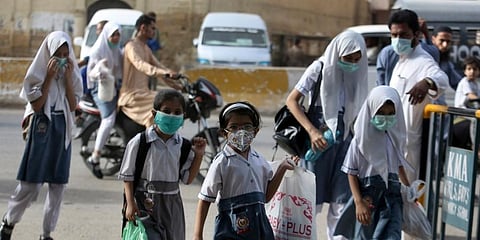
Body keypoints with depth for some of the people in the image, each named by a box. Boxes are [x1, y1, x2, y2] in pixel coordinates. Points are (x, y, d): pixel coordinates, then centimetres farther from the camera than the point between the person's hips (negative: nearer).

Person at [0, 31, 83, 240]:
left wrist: (67, 78, -9)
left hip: (63, 130, 4)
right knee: (31, 184, -5)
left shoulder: (72, 74, 6)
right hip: (42, 128, -4)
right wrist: (50, 77, -16)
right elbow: (36, 105, -13)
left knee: (58, 185, 4)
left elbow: (73, 105, -2)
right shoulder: (38, 73, -7)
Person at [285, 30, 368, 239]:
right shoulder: (320, 69, -8)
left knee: (341, 203, 1)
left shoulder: (358, 74, 5)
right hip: (319, 140, -4)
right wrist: (312, 131, -19)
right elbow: (292, 100, -9)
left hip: (344, 142, 4)